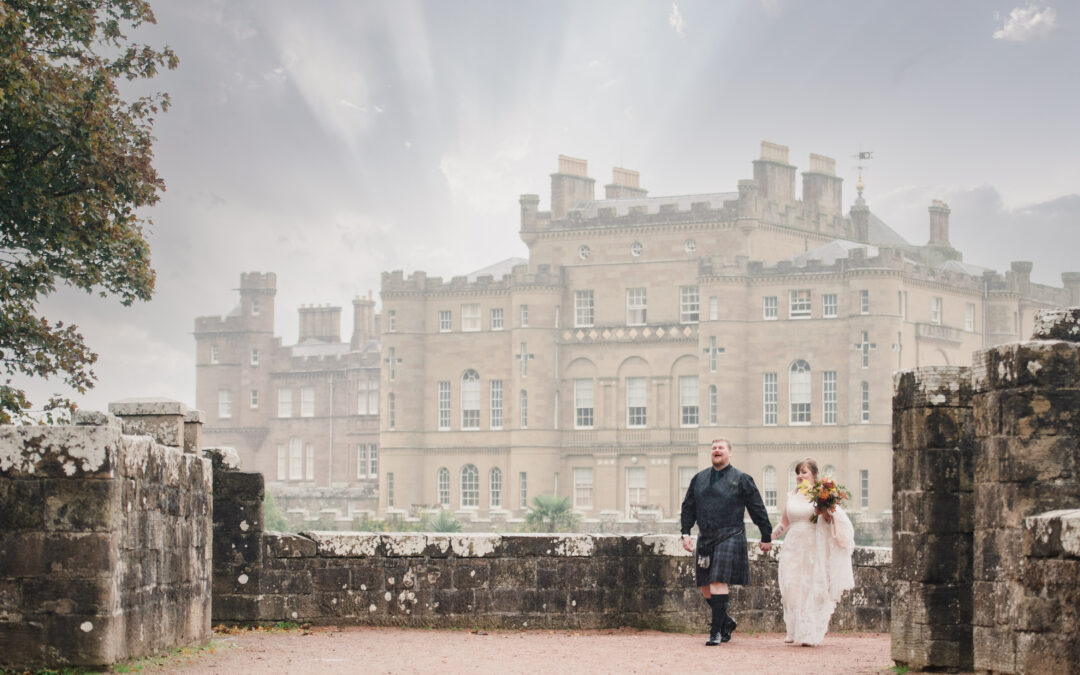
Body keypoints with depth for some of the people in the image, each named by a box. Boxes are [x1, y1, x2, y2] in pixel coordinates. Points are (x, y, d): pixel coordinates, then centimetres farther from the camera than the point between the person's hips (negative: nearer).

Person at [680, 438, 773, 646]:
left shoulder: (741, 480, 1)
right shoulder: (699, 479, 13)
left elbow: (758, 510, 4)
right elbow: (688, 507, 17)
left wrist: (766, 537, 4)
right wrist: (686, 533, 6)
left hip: (729, 537, -5)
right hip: (705, 538, 5)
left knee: (718, 582, -15)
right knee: (705, 587, 5)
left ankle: (716, 631, -12)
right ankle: (726, 622, 26)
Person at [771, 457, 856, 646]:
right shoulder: (792, 496, 13)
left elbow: (833, 521, 0)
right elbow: (785, 523, 22)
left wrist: (825, 514, -20)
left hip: (814, 549, -4)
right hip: (794, 547, 4)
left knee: (812, 589, -8)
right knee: (792, 588, -3)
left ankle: (809, 634, -6)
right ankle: (795, 631, 6)